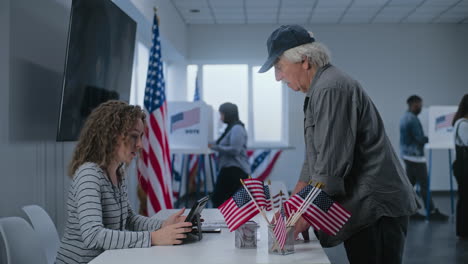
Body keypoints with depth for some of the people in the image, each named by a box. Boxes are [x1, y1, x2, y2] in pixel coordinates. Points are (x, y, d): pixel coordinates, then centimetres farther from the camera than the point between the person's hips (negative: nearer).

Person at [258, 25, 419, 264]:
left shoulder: (331, 88, -17)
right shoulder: (319, 91, 16)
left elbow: (332, 166, -22)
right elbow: (315, 159, 21)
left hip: (375, 209, -10)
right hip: (362, 209, 10)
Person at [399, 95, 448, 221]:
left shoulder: (404, 117, 14)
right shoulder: (413, 119, -18)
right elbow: (420, 138, -20)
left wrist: (427, 138, 9)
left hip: (407, 155, 10)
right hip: (415, 156, -10)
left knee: (409, 183, 10)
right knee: (424, 184, -4)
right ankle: (432, 211, 2)